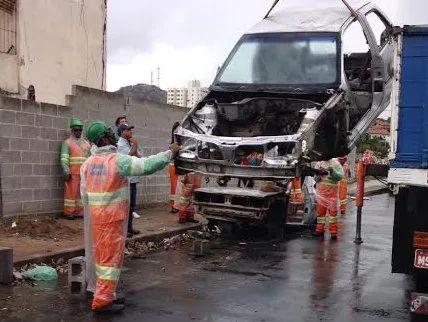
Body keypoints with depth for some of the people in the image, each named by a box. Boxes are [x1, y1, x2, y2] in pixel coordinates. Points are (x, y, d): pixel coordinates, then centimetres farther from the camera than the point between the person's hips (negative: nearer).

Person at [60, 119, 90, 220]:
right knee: (71, 191, -1)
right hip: (72, 173, -4)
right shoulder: (67, 143, 1)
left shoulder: (86, 143, 16)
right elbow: (64, 159, -8)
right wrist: (66, 172, -16)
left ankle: (80, 211, 13)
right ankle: (69, 212, 5)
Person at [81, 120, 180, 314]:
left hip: (95, 216, 8)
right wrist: (170, 152, -9)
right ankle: (102, 301, 2)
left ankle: (104, 293, 29)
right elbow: (147, 166, -20)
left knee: (102, 254, 17)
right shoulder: (117, 160, -17)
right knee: (111, 256, -1)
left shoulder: (88, 163, 6)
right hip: (112, 217, -8)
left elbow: (84, 194, 9)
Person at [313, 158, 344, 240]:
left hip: (332, 191, -3)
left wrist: (333, 171, -25)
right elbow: (315, 177, 9)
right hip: (321, 191, 3)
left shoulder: (336, 163, 1)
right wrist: (318, 176, -13)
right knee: (320, 210, 4)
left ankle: (333, 232, 0)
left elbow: (341, 176, -9)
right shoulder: (319, 163, 10)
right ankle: (320, 229, 13)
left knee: (332, 210, -4)